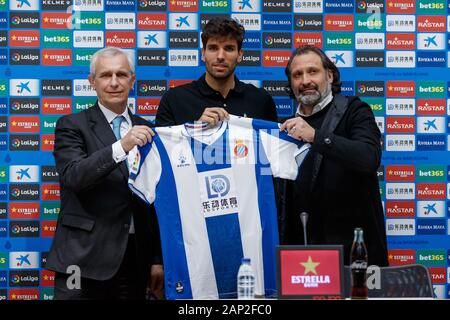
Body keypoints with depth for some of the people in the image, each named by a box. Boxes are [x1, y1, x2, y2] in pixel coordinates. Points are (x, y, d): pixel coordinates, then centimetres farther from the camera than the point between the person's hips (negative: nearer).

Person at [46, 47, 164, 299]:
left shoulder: (146, 130, 12)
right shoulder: (72, 126, 1)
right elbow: (72, 176, -17)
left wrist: (158, 259, 10)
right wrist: (121, 147, -29)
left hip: (136, 258, 4)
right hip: (85, 256, -3)